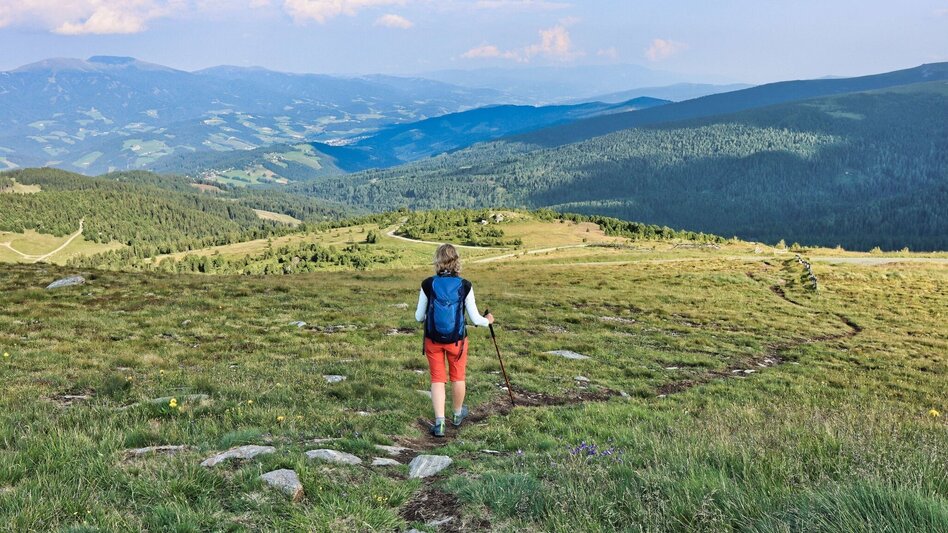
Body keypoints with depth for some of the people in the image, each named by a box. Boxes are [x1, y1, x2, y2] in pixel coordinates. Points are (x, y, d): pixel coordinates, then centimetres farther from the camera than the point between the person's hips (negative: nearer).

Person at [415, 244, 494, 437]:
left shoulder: (428, 284, -11)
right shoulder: (464, 286, -12)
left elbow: (419, 317, -2)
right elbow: (475, 319, -7)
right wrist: (488, 320, 14)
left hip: (433, 340, 0)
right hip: (457, 340, 0)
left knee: (437, 379, 10)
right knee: (457, 378, 19)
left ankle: (439, 422, 1)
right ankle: (458, 414, 39)